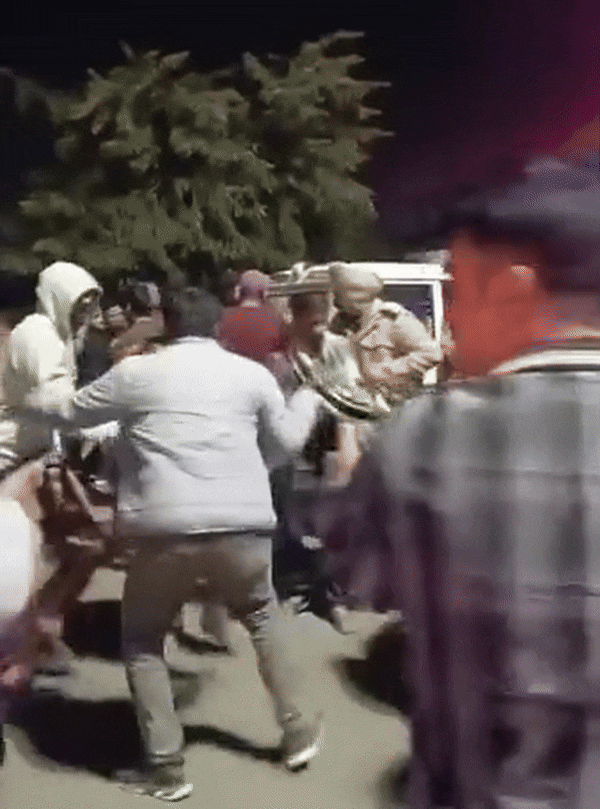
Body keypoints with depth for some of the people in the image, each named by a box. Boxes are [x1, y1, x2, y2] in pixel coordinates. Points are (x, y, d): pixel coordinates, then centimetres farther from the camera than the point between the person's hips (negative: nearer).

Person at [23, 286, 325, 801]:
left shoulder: (136, 372, 7)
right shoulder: (251, 372, 11)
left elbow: (71, 414, 19)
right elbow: (290, 439, 22)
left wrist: (31, 403, 41)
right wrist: (308, 400, 43)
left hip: (166, 530, -2)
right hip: (242, 526, 2)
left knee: (142, 640, 20)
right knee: (262, 615, 30)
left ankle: (166, 769, 15)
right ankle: (298, 731, 32)